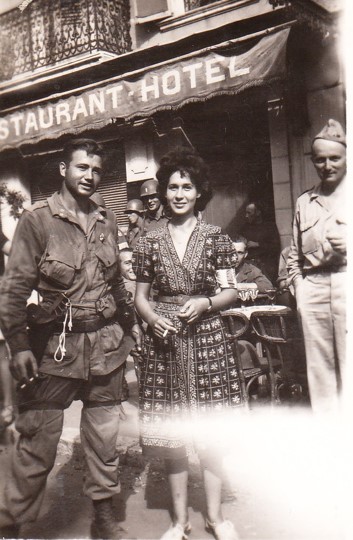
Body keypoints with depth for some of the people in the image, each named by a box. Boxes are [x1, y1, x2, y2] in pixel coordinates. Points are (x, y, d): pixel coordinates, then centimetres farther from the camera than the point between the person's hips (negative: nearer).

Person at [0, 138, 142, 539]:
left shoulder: (106, 221, 12)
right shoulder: (36, 220, -4)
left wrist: (130, 321, 19)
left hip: (107, 342, 5)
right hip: (55, 344, -4)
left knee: (104, 432, 13)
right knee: (38, 439, 0)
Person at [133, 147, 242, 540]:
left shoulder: (216, 238, 4)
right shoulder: (150, 242, 7)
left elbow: (230, 291, 3)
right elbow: (140, 296, 10)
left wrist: (205, 303, -15)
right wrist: (153, 318, -9)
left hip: (206, 338, -1)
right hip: (164, 342, 1)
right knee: (171, 433, 6)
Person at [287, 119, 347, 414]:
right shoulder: (304, 202, 19)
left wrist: (348, 244, -14)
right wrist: (299, 286, 10)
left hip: (346, 281, -4)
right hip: (313, 288, 4)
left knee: (348, 365, -7)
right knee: (319, 367, 7)